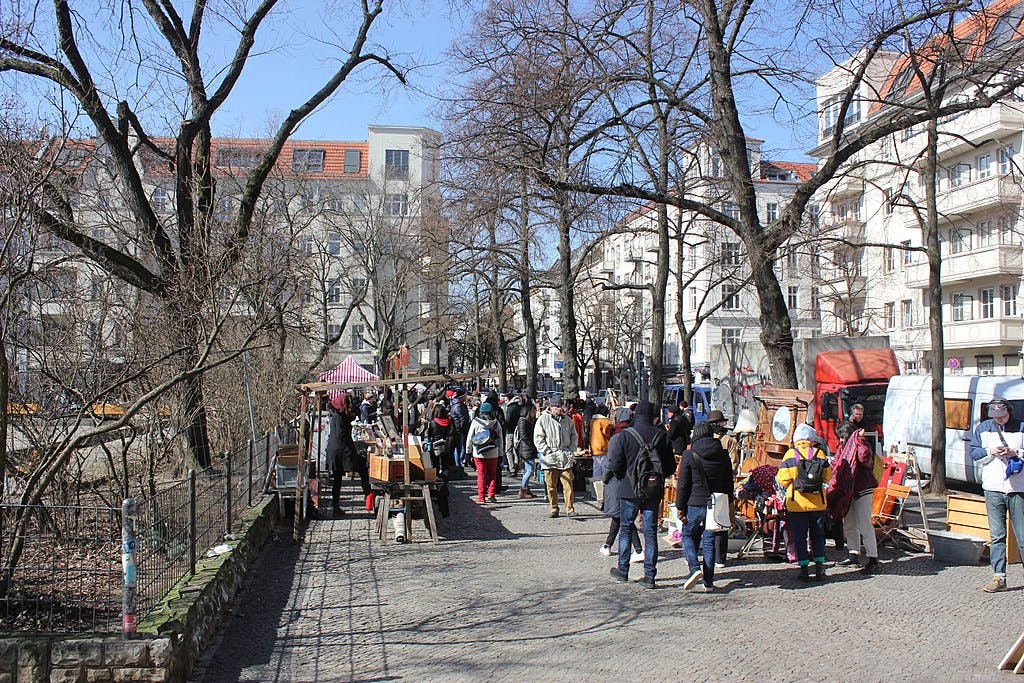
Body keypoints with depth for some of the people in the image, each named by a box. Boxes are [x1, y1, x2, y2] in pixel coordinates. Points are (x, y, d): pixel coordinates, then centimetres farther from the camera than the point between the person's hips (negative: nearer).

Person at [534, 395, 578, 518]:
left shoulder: (567, 419, 13)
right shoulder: (543, 420, 1)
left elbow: (574, 436, 20)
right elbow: (538, 439, -1)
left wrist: (572, 451, 7)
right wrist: (547, 452, -9)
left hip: (566, 457, 2)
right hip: (549, 457, -2)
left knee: (568, 484, -4)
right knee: (551, 486, 3)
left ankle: (570, 509, 2)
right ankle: (554, 509, 14)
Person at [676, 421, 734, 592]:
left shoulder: (689, 455, -8)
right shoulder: (723, 455, 4)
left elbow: (682, 484, -6)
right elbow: (728, 483, 10)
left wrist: (680, 507, 0)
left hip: (695, 503, -3)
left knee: (688, 535, 15)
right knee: (710, 541, 10)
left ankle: (694, 568, -7)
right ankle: (708, 582, 11)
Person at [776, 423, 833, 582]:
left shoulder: (790, 455, -7)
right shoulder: (820, 454, -3)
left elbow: (782, 479, -9)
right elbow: (827, 477, 2)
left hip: (797, 503, -2)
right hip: (817, 503, 2)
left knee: (800, 536, 7)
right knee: (818, 535, 15)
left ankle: (804, 569, 6)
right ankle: (819, 567, 12)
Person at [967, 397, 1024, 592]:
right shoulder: (982, 429, 10)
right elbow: (972, 452, 8)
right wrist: (990, 452, -9)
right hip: (993, 489, 2)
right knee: (996, 536, 2)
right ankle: (999, 577, 6)